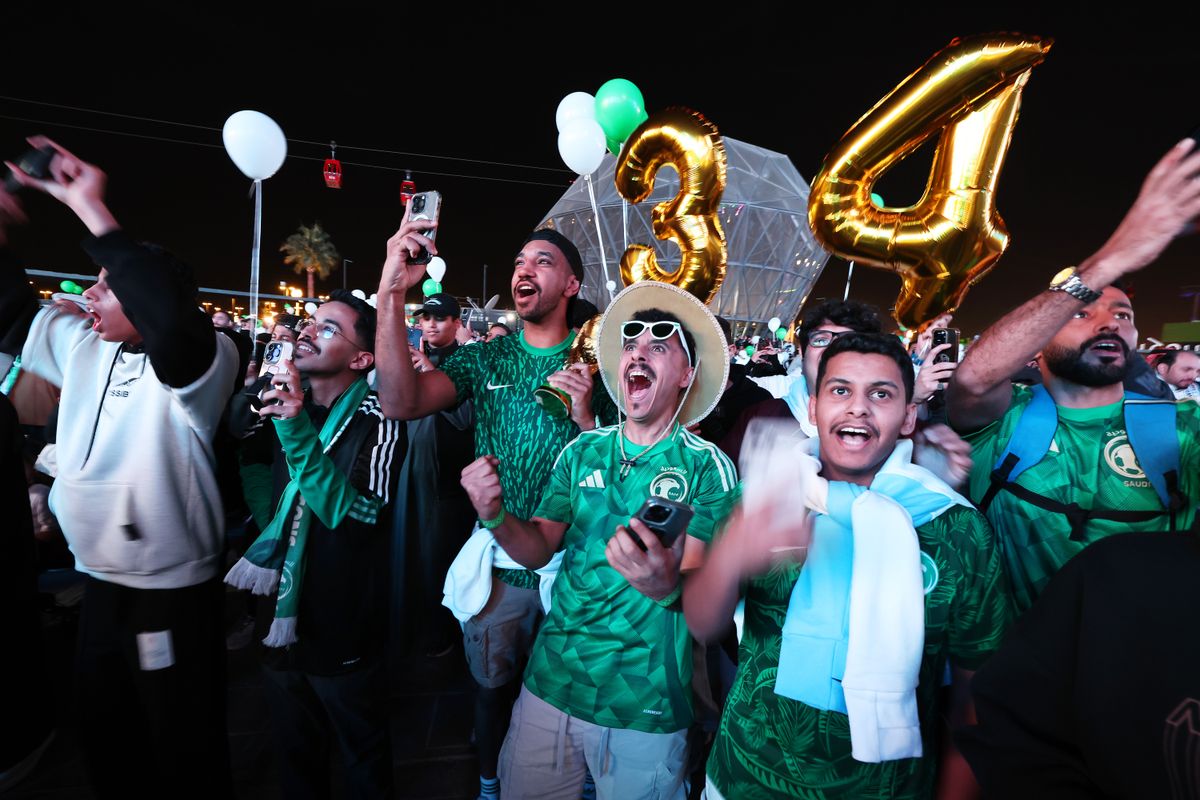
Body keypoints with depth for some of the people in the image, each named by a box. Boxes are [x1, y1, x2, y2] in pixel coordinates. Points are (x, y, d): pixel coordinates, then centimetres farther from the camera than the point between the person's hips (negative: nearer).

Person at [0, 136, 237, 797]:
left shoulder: (198, 362, -20)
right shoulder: (81, 345, 4)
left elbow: (170, 317, -40)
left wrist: (92, 213, -32)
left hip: (173, 593, -7)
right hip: (99, 583, 8)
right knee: (105, 744, 26)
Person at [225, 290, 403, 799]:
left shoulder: (376, 419, -18)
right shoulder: (289, 405, 2)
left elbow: (361, 519, -29)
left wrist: (298, 435, -34)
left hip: (344, 633, -6)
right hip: (283, 622, 6)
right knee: (295, 757, 25)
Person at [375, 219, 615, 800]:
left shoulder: (593, 367, -4)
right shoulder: (485, 359, -3)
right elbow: (401, 402, -20)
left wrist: (587, 418, -23)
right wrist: (391, 292, -28)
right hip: (500, 563, 1)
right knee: (494, 685, 20)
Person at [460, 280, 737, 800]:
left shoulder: (707, 467, -10)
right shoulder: (583, 451, 2)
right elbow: (538, 548, 3)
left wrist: (669, 586, -40)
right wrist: (495, 515, -17)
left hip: (643, 706, -3)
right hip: (550, 682, 4)